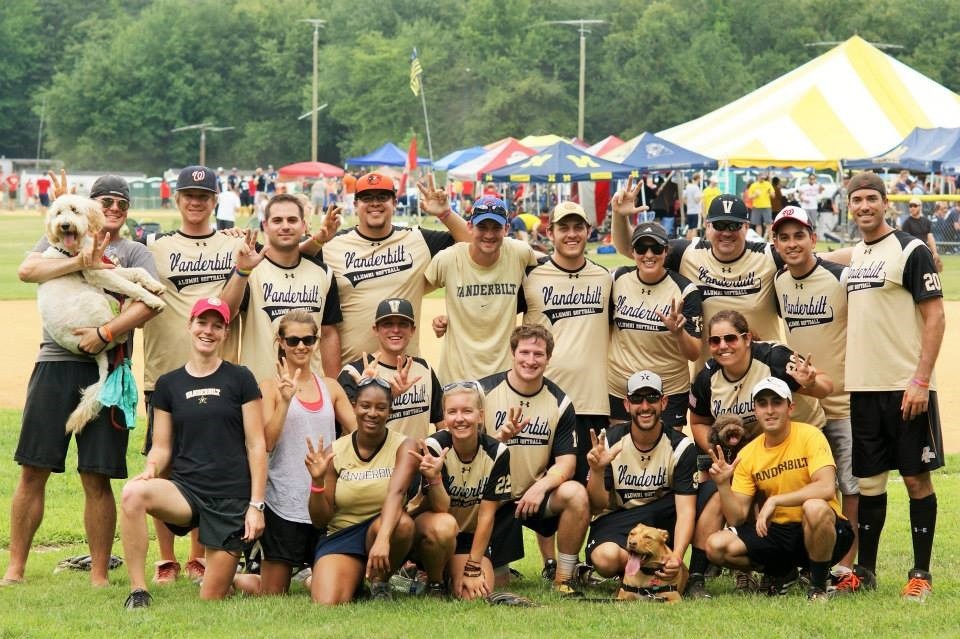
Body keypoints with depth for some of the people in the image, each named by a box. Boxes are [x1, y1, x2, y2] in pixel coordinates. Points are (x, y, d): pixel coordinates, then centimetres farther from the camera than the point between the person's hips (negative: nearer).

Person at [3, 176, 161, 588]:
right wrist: (79, 262, -15)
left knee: (97, 478, 0)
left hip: (105, 369, -1)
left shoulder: (134, 252, 10)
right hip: (55, 365, 1)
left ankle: (99, 576, 6)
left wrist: (105, 333, -17)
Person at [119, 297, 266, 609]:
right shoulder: (168, 384, 9)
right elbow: (161, 447, 9)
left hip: (232, 500, -2)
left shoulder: (240, 380, 2)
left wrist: (256, 505, -7)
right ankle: (138, 594, -25)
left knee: (211, 599, -2)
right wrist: (151, 469, -15)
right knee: (133, 493, -33)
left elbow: (256, 446, 0)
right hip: (186, 489, 2)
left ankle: (231, 577, 37)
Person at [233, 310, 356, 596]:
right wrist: (285, 400, -22)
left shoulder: (330, 387, 10)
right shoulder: (271, 387, -2)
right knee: (273, 593, 2)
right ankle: (231, 579, 29)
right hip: (284, 500, -4)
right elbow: (267, 442, -12)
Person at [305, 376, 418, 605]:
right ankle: (354, 582, 14)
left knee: (403, 523, -37)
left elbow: (396, 492, -28)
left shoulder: (403, 446, -8)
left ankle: (379, 582, -5)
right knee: (327, 607, -25)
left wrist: (382, 539, -46)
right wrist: (317, 481, -19)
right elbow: (320, 520, 0)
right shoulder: (335, 451, -2)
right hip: (341, 537, 1)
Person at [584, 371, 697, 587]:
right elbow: (596, 507, -7)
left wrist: (677, 555, -39)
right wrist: (596, 471, -29)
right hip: (614, 520, -1)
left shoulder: (681, 447, -11)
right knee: (606, 558, -37)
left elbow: (685, 509, -21)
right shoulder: (609, 442, -8)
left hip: (661, 519, 1)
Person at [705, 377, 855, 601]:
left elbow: (826, 488, -27)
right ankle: (783, 573, 10)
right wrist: (723, 485, -17)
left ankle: (818, 587, -14)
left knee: (815, 508, -39)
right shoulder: (748, 455, 2)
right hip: (776, 533, 5)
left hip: (820, 531, -5)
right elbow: (737, 518, 0)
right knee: (716, 545, -17)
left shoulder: (809, 436, -10)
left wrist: (773, 501, -28)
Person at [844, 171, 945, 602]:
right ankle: (865, 570, 18)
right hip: (862, 388, 6)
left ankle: (921, 574, 5)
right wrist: (841, 377, 11)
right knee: (868, 480, 10)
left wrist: (921, 380, -17)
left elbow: (935, 316, -10)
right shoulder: (851, 257, 14)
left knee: (916, 478, -1)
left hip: (906, 387, -6)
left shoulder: (911, 251, -6)